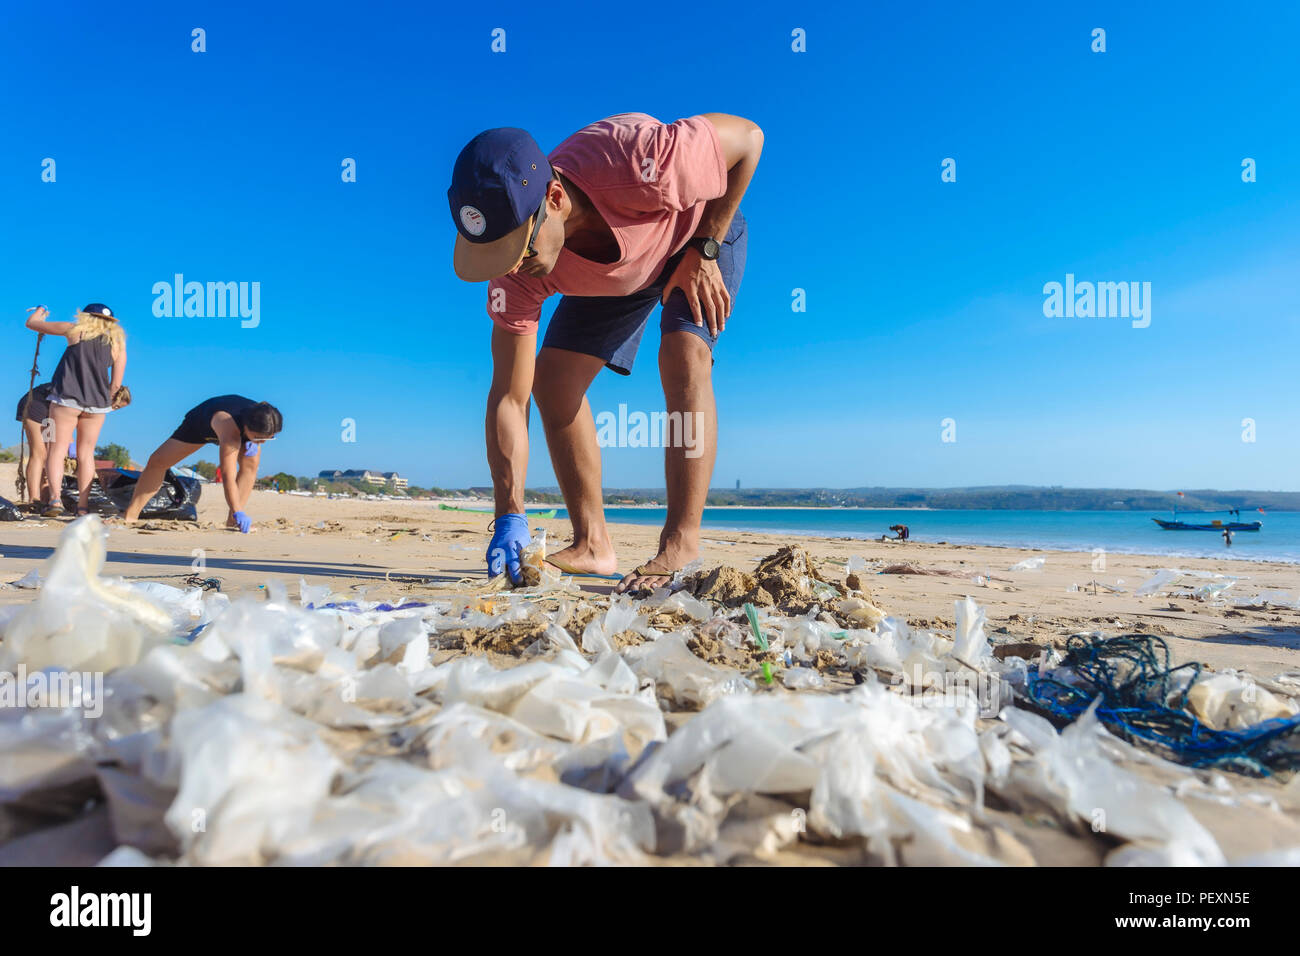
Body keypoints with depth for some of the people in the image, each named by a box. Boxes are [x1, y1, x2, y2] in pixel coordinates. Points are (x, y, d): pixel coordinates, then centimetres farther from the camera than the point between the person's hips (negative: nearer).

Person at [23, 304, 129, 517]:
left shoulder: (75, 330, 4)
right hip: (97, 403, 2)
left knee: (57, 449, 0)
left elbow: (32, 323, 17)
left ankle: (55, 498, -15)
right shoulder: (118, 344, 9)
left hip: (67, 398, -2)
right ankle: (83, 504, 5)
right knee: (86, 453, 9)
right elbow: (116, 384, 7)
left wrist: (39, 311, 38)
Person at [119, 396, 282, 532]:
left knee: (251, 463, -25)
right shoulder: (230, 433, -52)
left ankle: (232, 522, -22)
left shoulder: (262, 419, -35)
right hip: (201, 420, -3)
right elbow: (227, 476, -55)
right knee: (157, 461, -5)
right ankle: (130, 516, 10)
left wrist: (254, 443, -25)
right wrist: (237, 512, -63)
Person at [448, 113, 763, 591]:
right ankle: (592, 545, -3)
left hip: (702, 227, -3)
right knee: (553, 376, -11)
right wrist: (510, 517, -33)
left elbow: (747, 136, -26)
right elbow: (508, 396, -26)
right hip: (611, 271, 4)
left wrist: (704, 253, -26)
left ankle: (681, 548, -25)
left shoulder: (637, 163, -45)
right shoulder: (517, 273, -31)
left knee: (682, 355, -29)